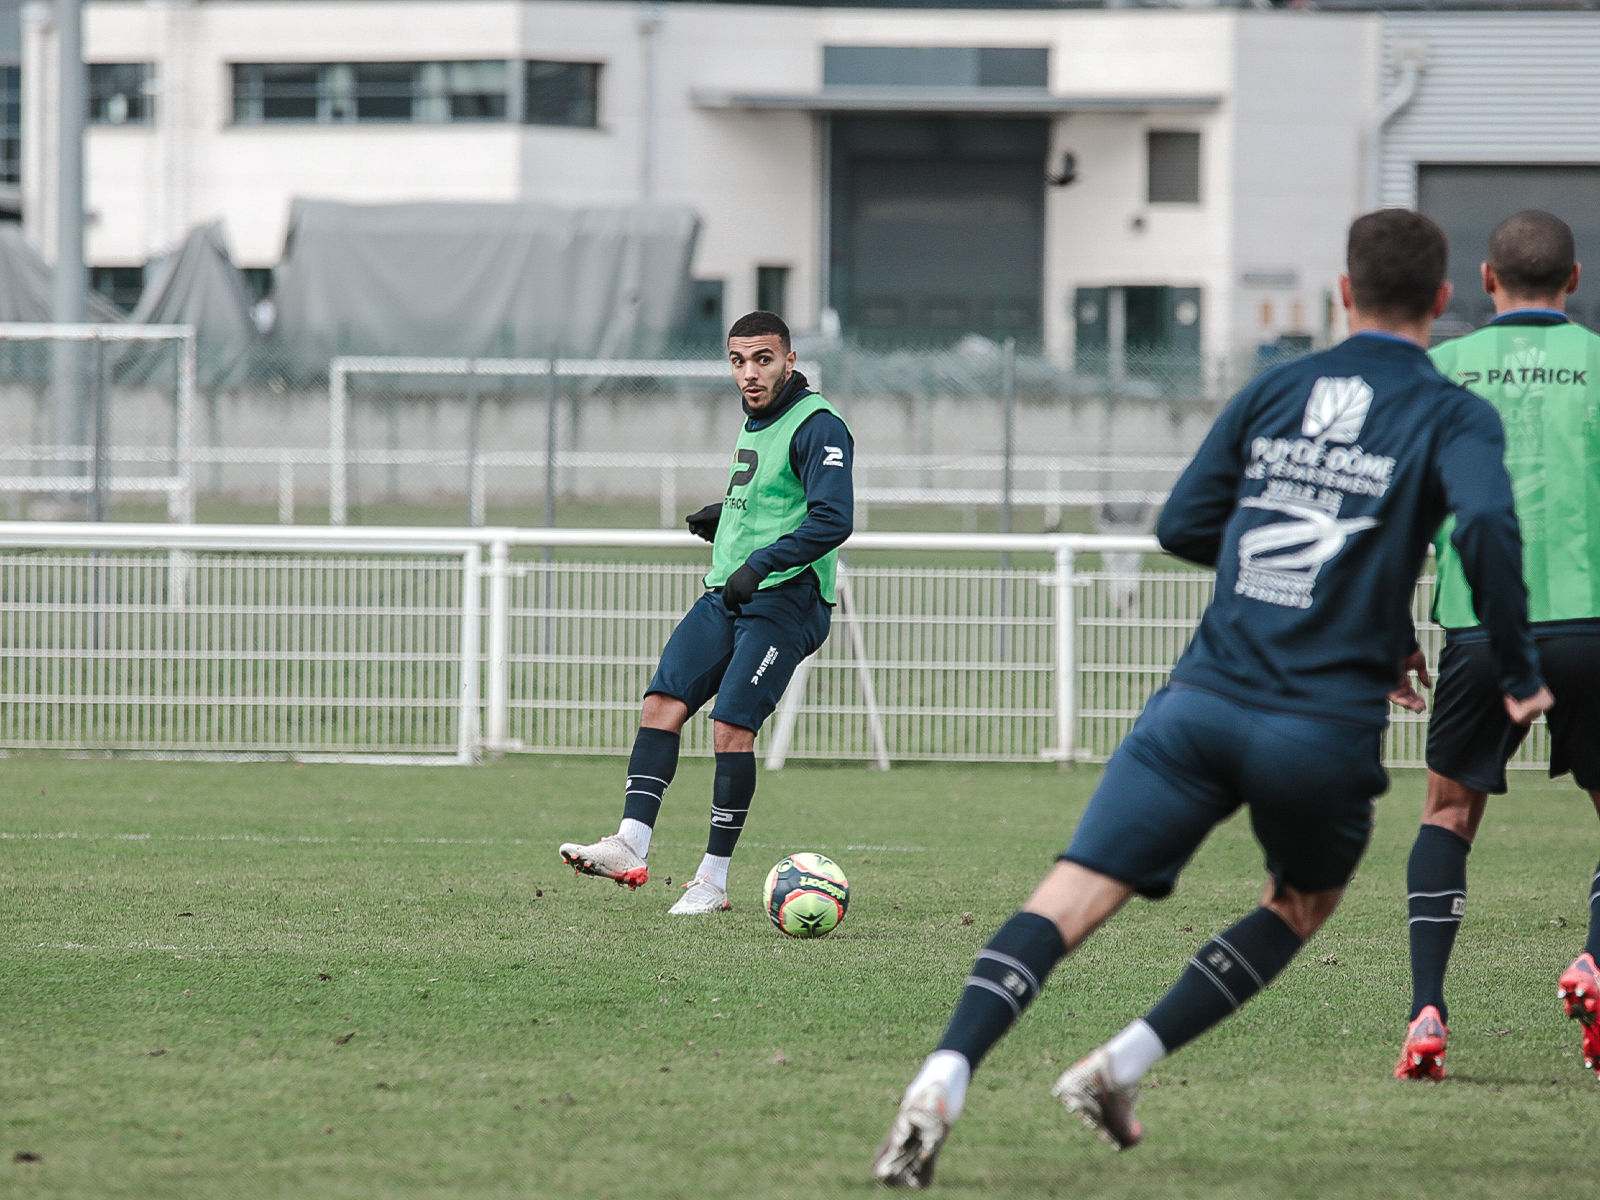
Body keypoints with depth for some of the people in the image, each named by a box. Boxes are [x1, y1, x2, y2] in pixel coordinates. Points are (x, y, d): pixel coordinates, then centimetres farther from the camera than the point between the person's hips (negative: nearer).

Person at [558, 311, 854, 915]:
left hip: (783, 599, -8)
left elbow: (832, 519, -21)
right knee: (662, 701, -7)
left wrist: (760, 564, -26)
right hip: (726, 594, 8)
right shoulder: (755, 424, 19)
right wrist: (725, 516, 14)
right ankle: (632, 846, -14)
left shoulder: (817, 427, -10)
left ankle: (713, 880, -5)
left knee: (731, 727, -13)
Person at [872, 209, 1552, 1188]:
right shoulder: (1454, 416, 3)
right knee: (1303, 906, 26)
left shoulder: (1273, 392, 15)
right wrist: (1519, 674, -7)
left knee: (1071, 899, -7)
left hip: (1203, 700, 2)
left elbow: (1182, 527, 17)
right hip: (1326, 729, -2)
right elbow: (1486, 523, -17)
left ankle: (947, 1075, -29)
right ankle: (1125, 1064, 12)